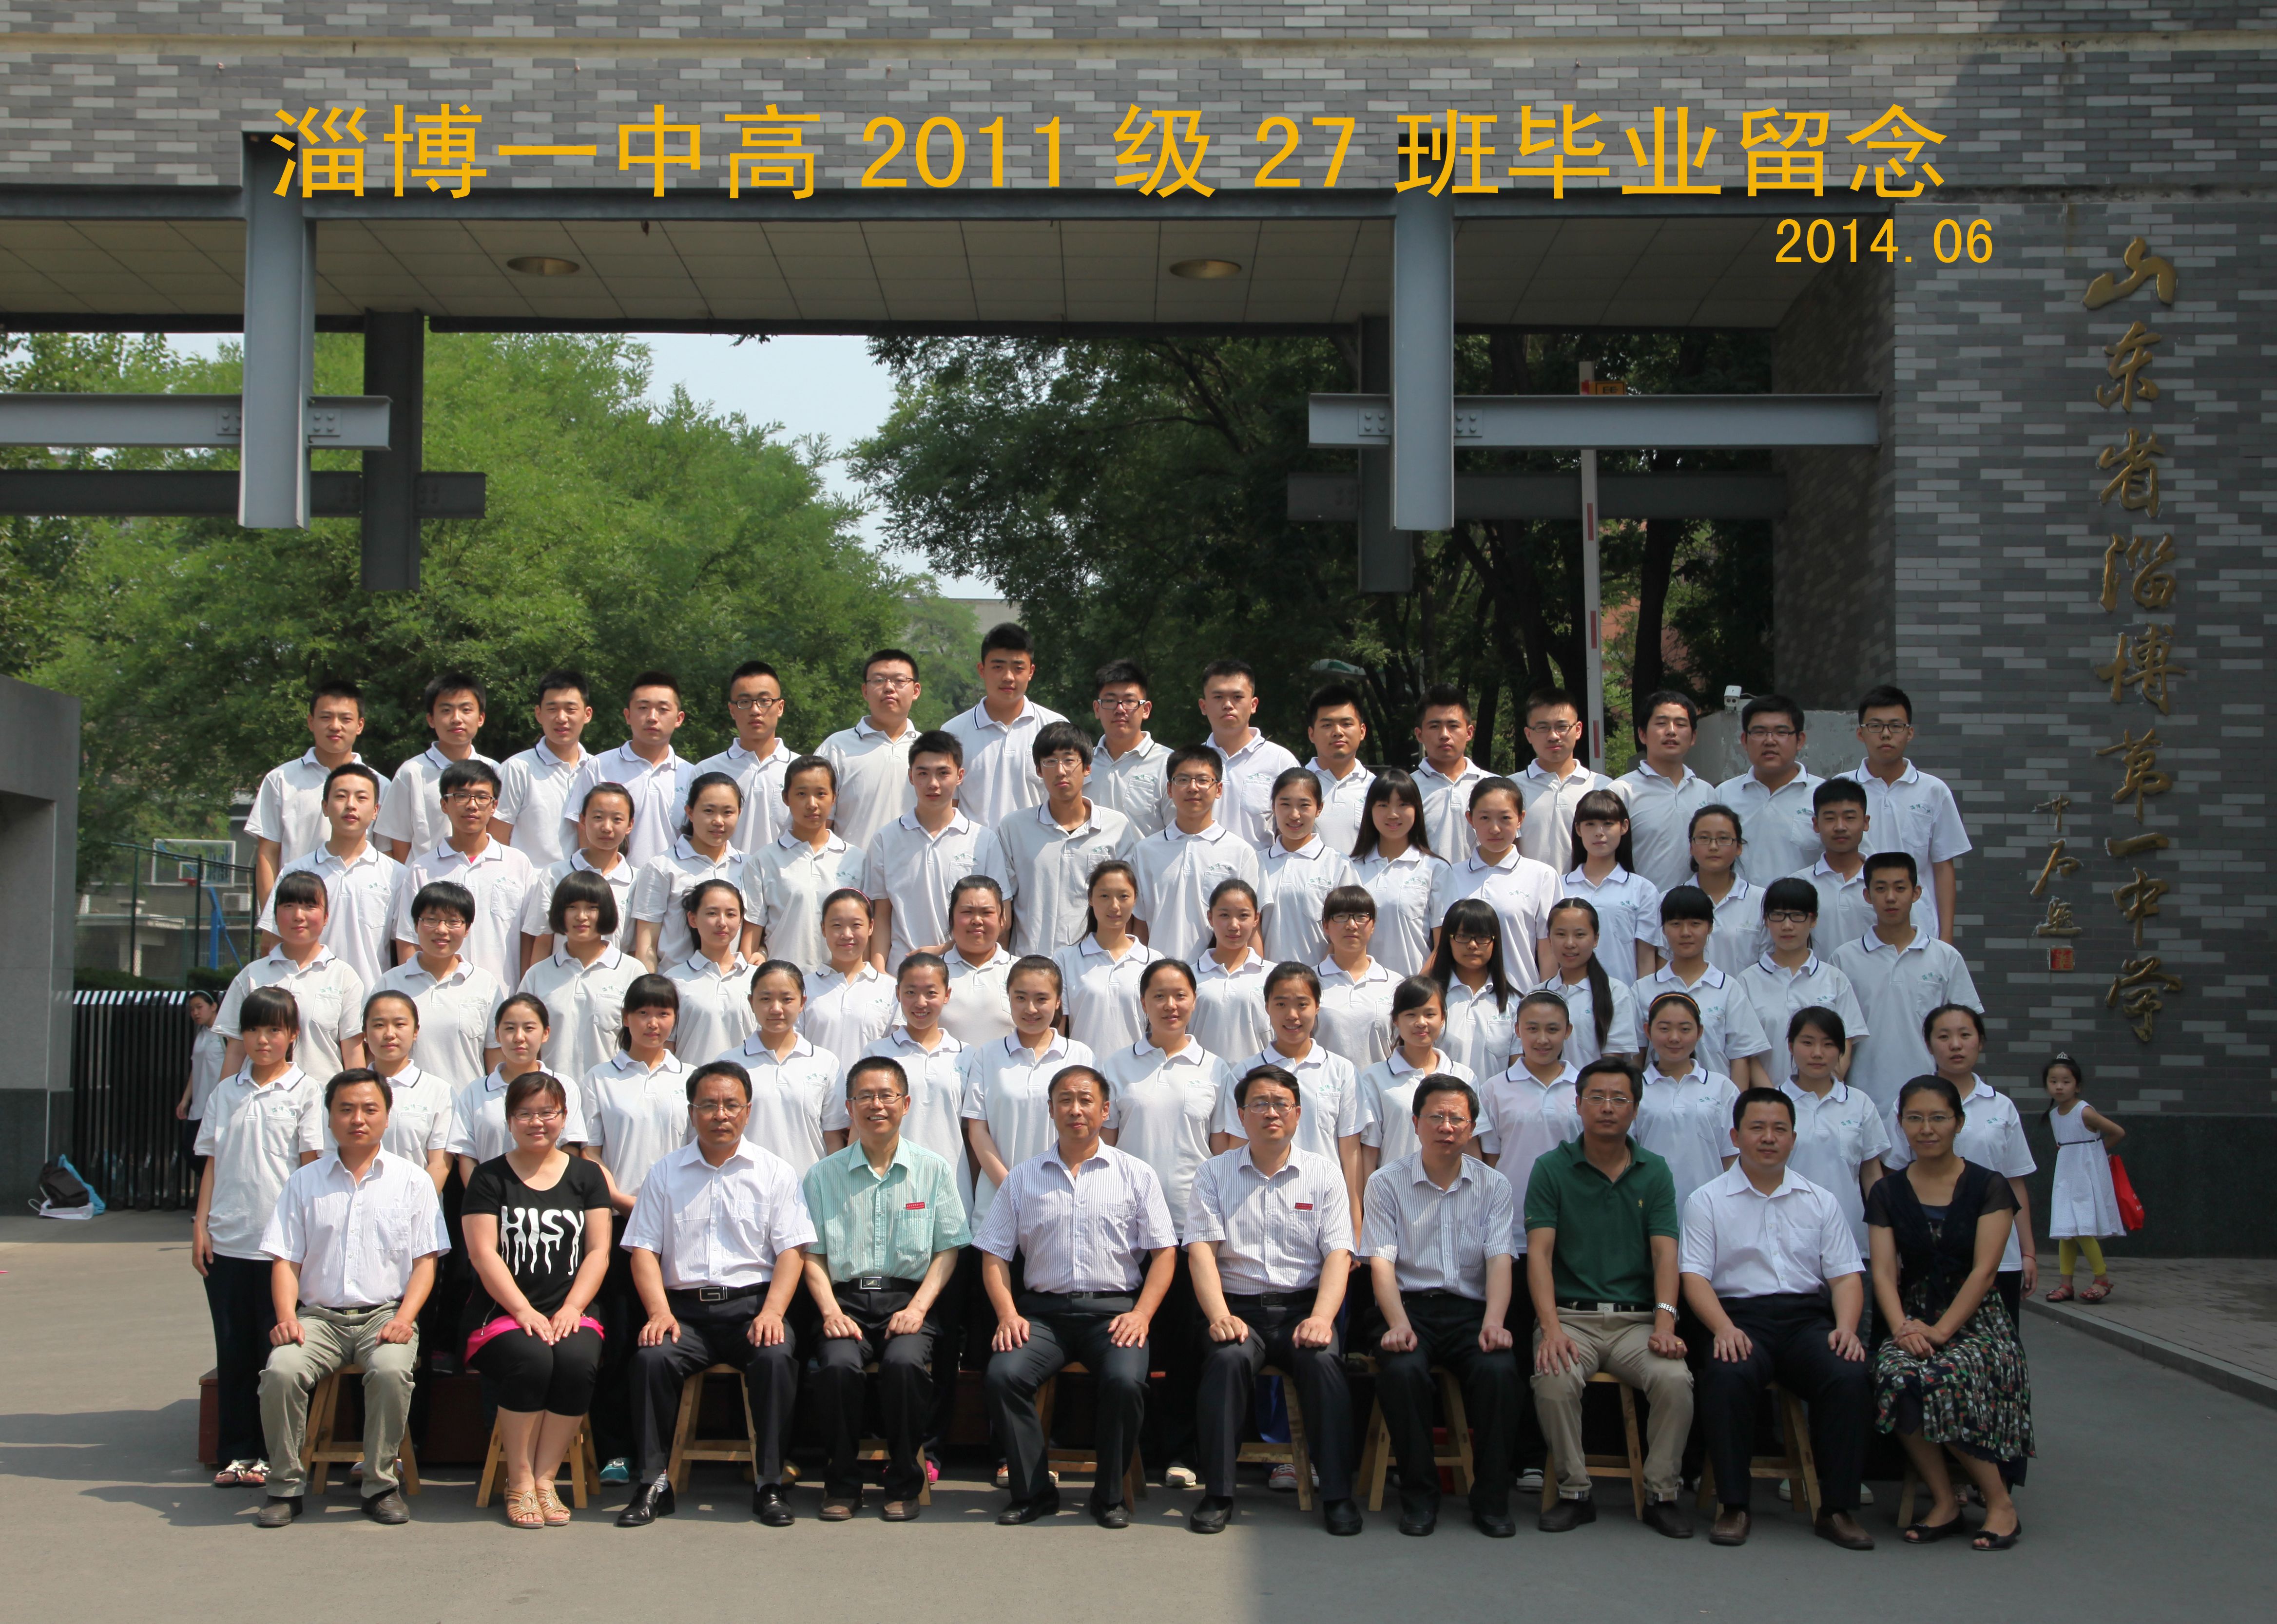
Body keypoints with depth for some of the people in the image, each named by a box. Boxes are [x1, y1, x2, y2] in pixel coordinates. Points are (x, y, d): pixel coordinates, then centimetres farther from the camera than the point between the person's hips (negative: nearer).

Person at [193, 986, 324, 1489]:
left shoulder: (305, 1091, 0)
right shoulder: (226, 1093, 11)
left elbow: (310, 1164, -3)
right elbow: (213, 1163, 13)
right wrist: (201, 1226, 5)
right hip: (227, 1240, 4)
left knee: (276, 1349, 1)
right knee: (232, 1348, 7)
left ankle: (272, 1452, 10)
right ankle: (236, 1451, 14)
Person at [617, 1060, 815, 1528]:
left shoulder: (774, 1172, 10)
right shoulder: (665, 1174, 14)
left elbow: (791, 1251, 3)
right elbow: (644, 1249, 7)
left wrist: (772, 1312, -14)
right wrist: (660, 1312, -10)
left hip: (753, 1301, -1)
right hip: (685, 1305, 1)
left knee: (776, 1356, -31)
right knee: (652, 1357, -29)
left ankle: (770, 1484, -19)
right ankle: (652, 1484, -17)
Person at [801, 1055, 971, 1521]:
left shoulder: (933, 1171, 10)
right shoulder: (823, 1175, 12)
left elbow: (947, 1251, 6)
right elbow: (813, 1254, 8)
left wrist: (917, 1309, -9)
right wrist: (831, 1311, -8)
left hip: (909, 1297, -1)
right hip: (847, 1298, 1)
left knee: (905, 1361, -32)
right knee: (837, 1364, -30)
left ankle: (904, 1482, -12)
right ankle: (843, 1482, -10)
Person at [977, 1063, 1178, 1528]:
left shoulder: (1136, 1175, 9)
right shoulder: (1022, 1178, 14)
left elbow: (1163, 1252, 6)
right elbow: (994, 1254, 12)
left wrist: (1142, 1313, -9)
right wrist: (1008, 1314, -5)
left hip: (1115, 1309, -2)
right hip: (1043, 1309, 2)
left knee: (1126, 1381, -30)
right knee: (1002, 1375, -25)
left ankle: (1110, 1495, -9)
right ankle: (1032, 1492, -9)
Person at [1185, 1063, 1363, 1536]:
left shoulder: (1324, 1174, 11)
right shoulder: (1213, 1174, 10)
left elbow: (1338, 1254, 2)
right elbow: (1201, 1251, 0)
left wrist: (1321, 1318, -16)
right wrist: (1220, 1316, -18)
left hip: (1303, 1305, 0)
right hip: (1237, 1305, 0)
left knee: (1323, 1359, -30)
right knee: (1228, 1358, -32)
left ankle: (1337, 1493, -21)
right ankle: (1218, 1493, -21)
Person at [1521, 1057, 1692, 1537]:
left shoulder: (1654, 1172, 10)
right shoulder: (1551, 1168, 4)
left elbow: (1665, 1253, 0)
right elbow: (1540, 1252, -5)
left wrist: (1665, 1323, -17)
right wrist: (1552, 1328, -19)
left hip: (1637, 1318, 2)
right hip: (1571, 1315, -1)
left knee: (1676, 1380, -27)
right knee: (1554, 1381, -31)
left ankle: (1663, 1493, -7)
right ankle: (1575, 1492, -10)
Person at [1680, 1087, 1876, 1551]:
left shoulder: (1821, 1202, 19)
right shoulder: (1707, 1200, 11)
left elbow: (1846, 1274, 13)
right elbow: (1695, 1276, 2)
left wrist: (1847, 1327, -7)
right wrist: (1724, 1329, -16)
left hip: (1808, 1316, 2)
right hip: (1740, 1316, -2)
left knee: (1851, 1376, -29)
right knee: (1728, 1376, -35)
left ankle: (1838, 1508, -18)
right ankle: (1732, 1506, -24)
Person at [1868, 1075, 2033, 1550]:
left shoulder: (1988, 1187, 2)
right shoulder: (1887, 1194, 11)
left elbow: (1983, 1270, -9)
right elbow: (1884, 1271, 0)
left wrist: (1940, 1331, -20)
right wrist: (1903, 1327, -20)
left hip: (1976, 1317, -2)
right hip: (1913, 1315, 2)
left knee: (1947, 1377, -34)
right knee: (1895, 1375, -32)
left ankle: (2000, 1502, -14)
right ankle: (1944, 1503, -16)